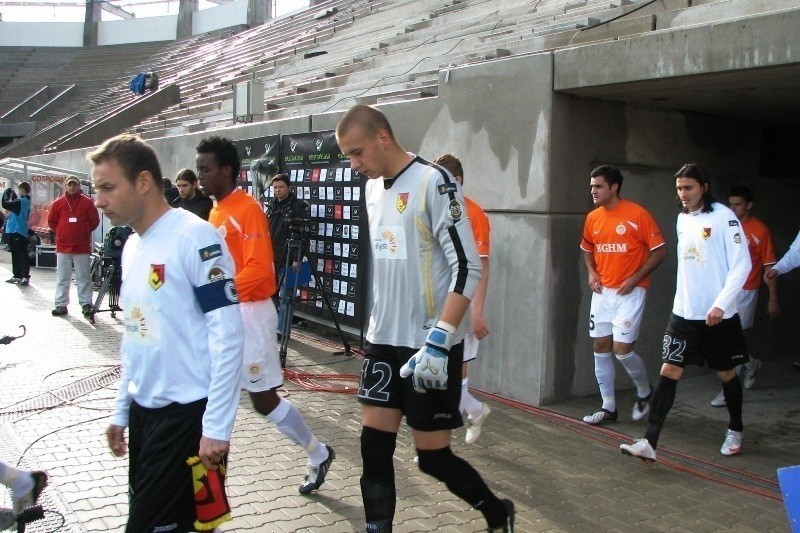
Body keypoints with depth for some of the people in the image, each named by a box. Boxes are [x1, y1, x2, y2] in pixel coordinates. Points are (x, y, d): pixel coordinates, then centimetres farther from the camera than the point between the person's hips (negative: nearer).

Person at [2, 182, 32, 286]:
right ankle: (17, 275, 20)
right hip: (15, 231, 10)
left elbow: (5, 204, -22)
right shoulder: (25, 201, 15)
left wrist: (6, 193, -7)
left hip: (18, 231, -10)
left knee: (22, 255, -8)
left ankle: (25, 277, -8)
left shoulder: (21, 201, -17)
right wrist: (11, 196, 8)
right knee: (15, 255, 15)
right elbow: (13, 205, 18)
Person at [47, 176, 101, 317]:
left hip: (82, 247, -2)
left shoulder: (87, 202, 1)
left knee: (84, 277, 0)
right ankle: (61, 305, 11)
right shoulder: (57, 203, 6)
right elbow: (51, 221, 14)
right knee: (62, 278, 6)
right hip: (62, 247, 2)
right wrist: (60, 233, 8)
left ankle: (86, 304, 4)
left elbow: (95, 221, 4)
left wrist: (84, 233, 2)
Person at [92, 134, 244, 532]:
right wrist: (122, 410, 18)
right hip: (144, 411, 8)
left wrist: (216, 426, -20)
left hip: (187, 414, -8)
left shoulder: (194, 237, -16)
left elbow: (227, 333, -19)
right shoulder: (132, 246, 10)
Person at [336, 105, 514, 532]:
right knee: (374, 448, 5)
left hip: (430, 347, -7)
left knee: (433, 457, 3)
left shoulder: (433, 182, -14)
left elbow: (467, 267, -19)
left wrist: (438, 340, -24)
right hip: (383, 341, 7)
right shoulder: (373, 188, 10)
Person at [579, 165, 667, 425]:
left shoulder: (637, 214, -11)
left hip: (629, 292, -6)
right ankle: (608, 406, 17)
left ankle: (644, 392, 20)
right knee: (600, 347, 6)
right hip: (602, 292, 6)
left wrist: (634, 279, -14)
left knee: (622, 349, -9)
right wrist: (592, 273, 4)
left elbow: (659, 251, -8)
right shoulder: (592, 218, 6)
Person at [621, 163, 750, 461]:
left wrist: (721, 304, -20)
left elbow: (741, 265, -14)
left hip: (718, 315, -5)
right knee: (669, 372, -4)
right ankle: (649, 443, -8)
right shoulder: (682, 219, 9)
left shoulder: (723, 217, -11)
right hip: (684, 313, 5)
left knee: (726, 373, 12)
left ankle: (735, 431, 37)